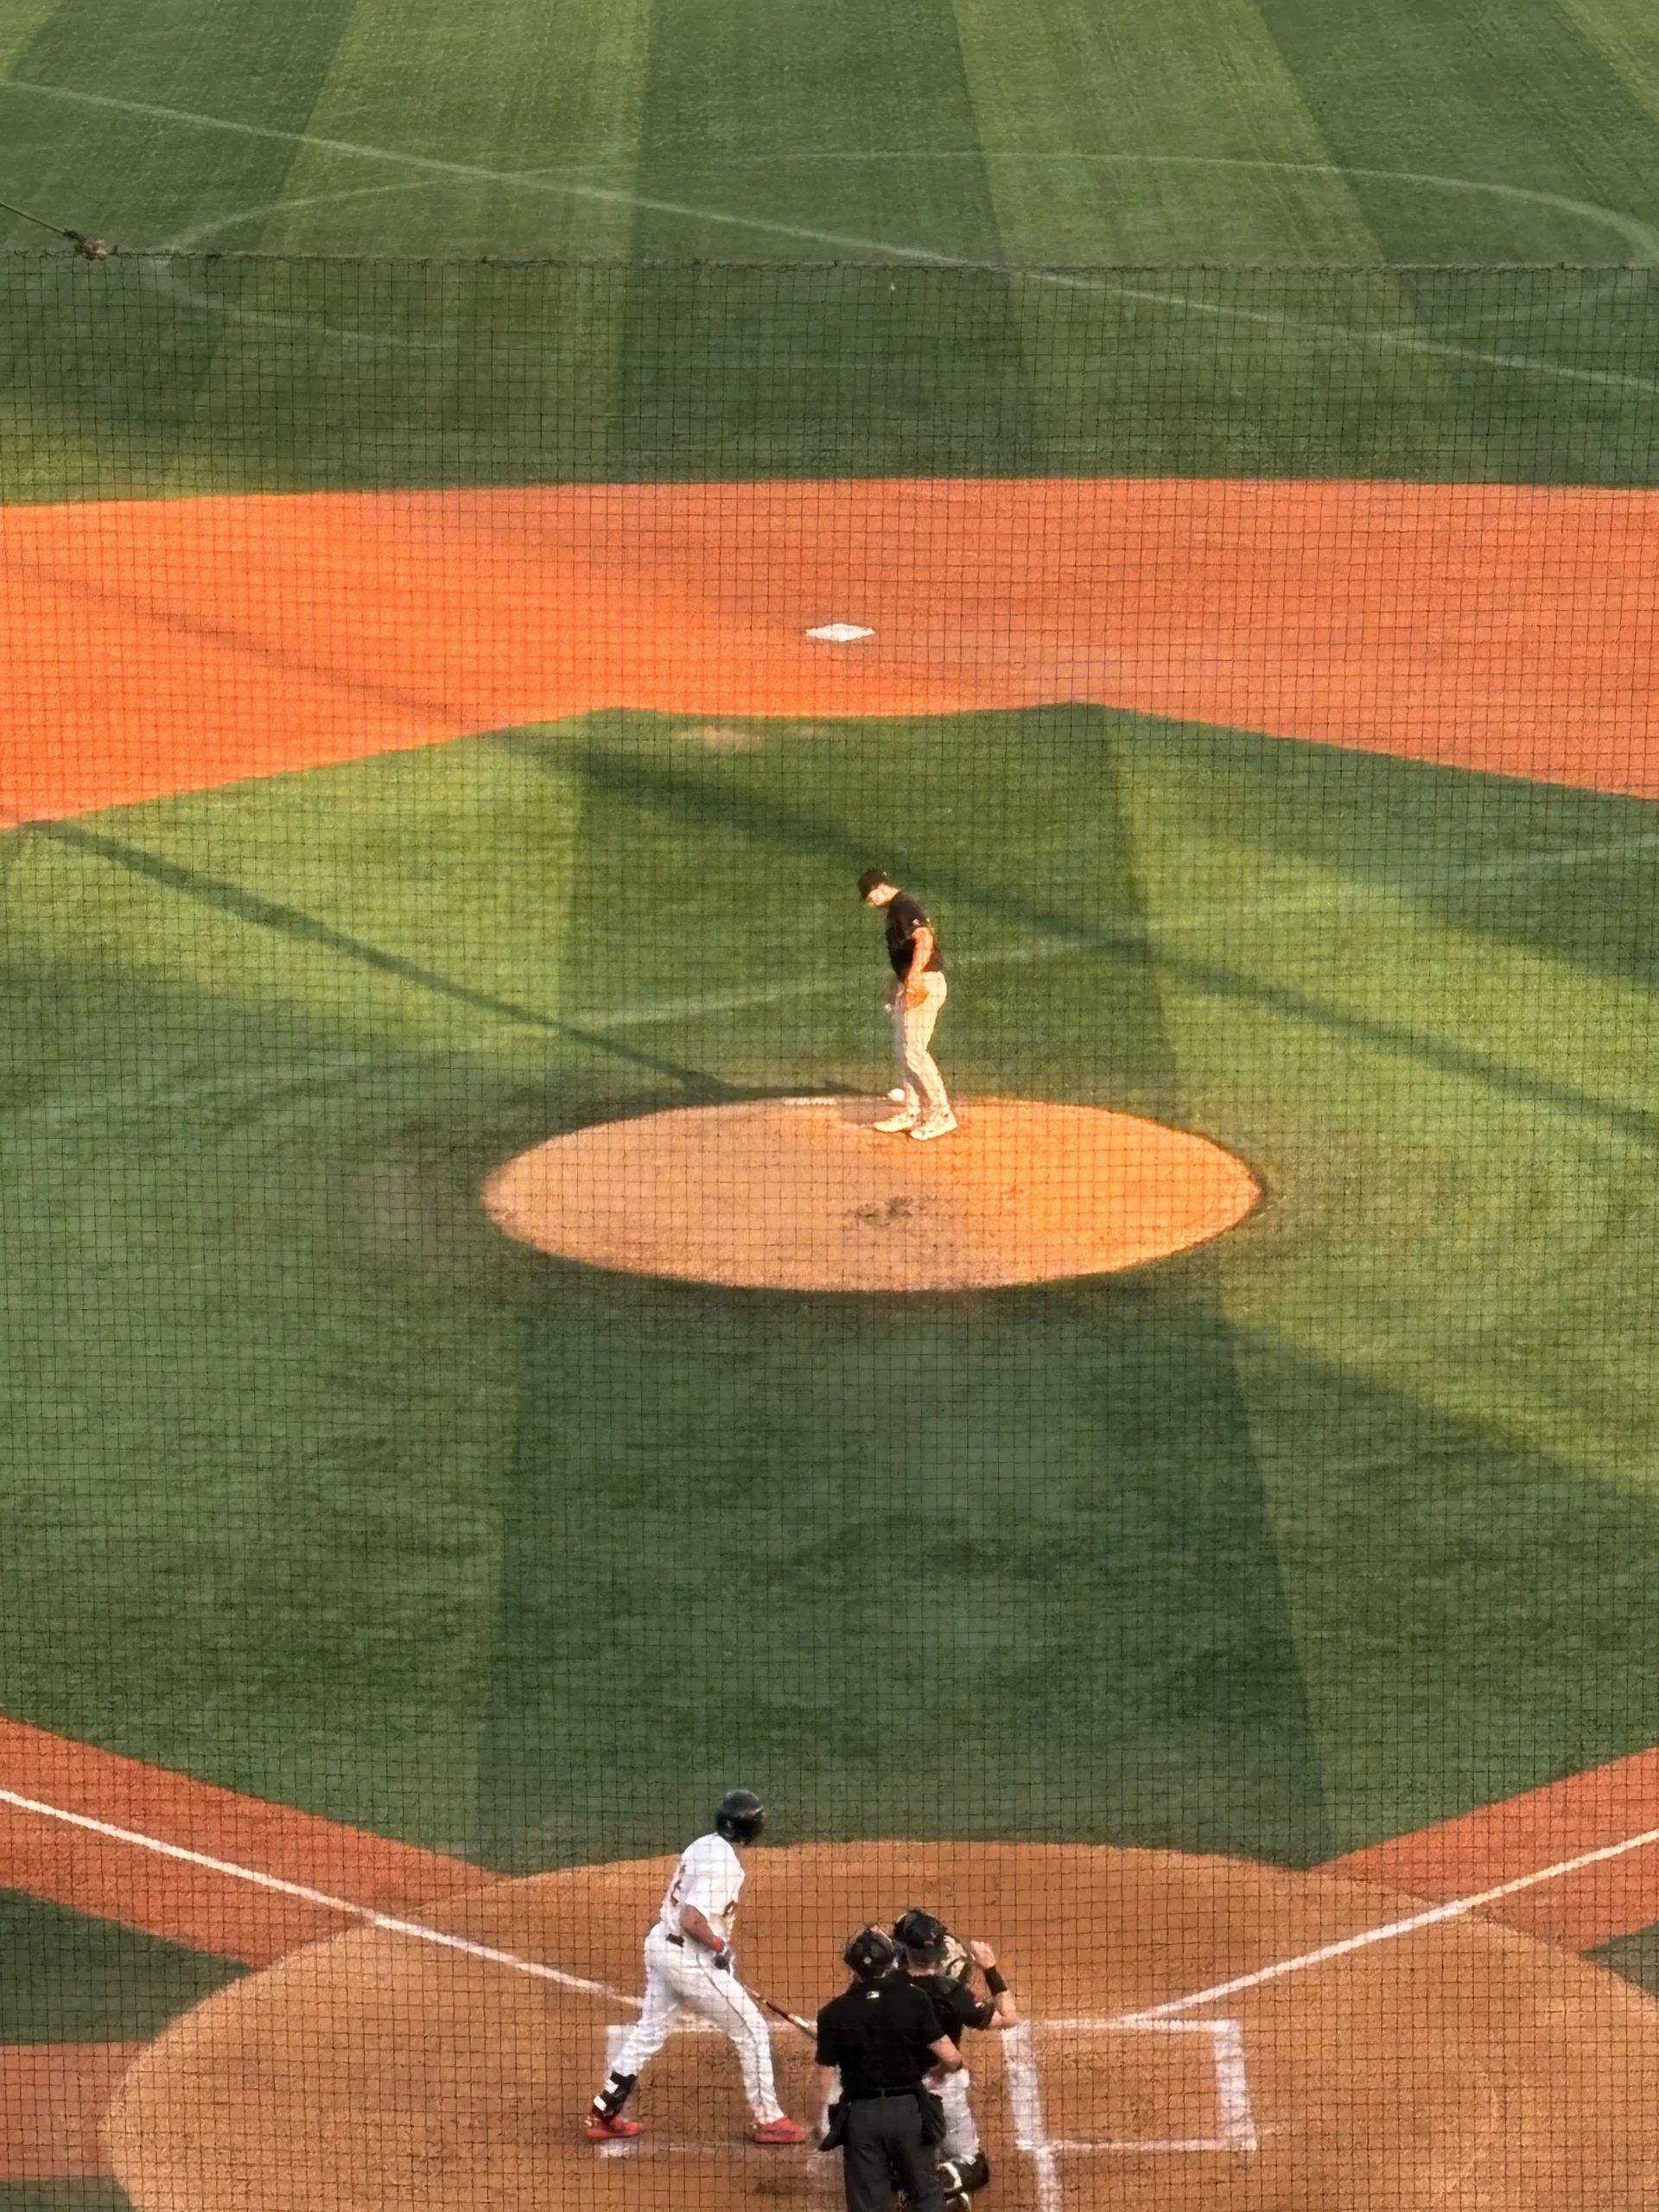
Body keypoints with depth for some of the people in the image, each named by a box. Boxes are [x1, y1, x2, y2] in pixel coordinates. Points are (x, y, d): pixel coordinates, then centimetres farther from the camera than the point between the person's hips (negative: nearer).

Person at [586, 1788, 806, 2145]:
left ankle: (603, 2114, 23)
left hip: (660, 1944, 9)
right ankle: (768, 2120, 11)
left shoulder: (703, 1846, 7)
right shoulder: (724, 1864, -20)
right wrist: (720, 1946, -12)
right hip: (690, 1957, -9)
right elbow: (692, 1919, -26)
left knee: (649, 2031, 20)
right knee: (752, 2032, 4)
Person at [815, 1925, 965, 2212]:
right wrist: (952, 2064, 17)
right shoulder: (913, 2000, -7)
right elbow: (950, 2058, -7)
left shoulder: (835, 2013, -4)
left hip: (860, 2114, 1)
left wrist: (828, 2123, 4)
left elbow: (829, 2076, -4)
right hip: (908, 2111, -1)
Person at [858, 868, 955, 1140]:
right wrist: (897, 987, 29)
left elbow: (924, 940, -31)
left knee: (913, 1051, -10)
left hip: (924, 984, -11)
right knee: (902, 1049, 15)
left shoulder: (904, 907, -15)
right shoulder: (897, 908, 16)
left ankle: (942, 1115, -7)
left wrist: (913, 979, -37)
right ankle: (912, 1113, 22)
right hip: (910, 985, 11)